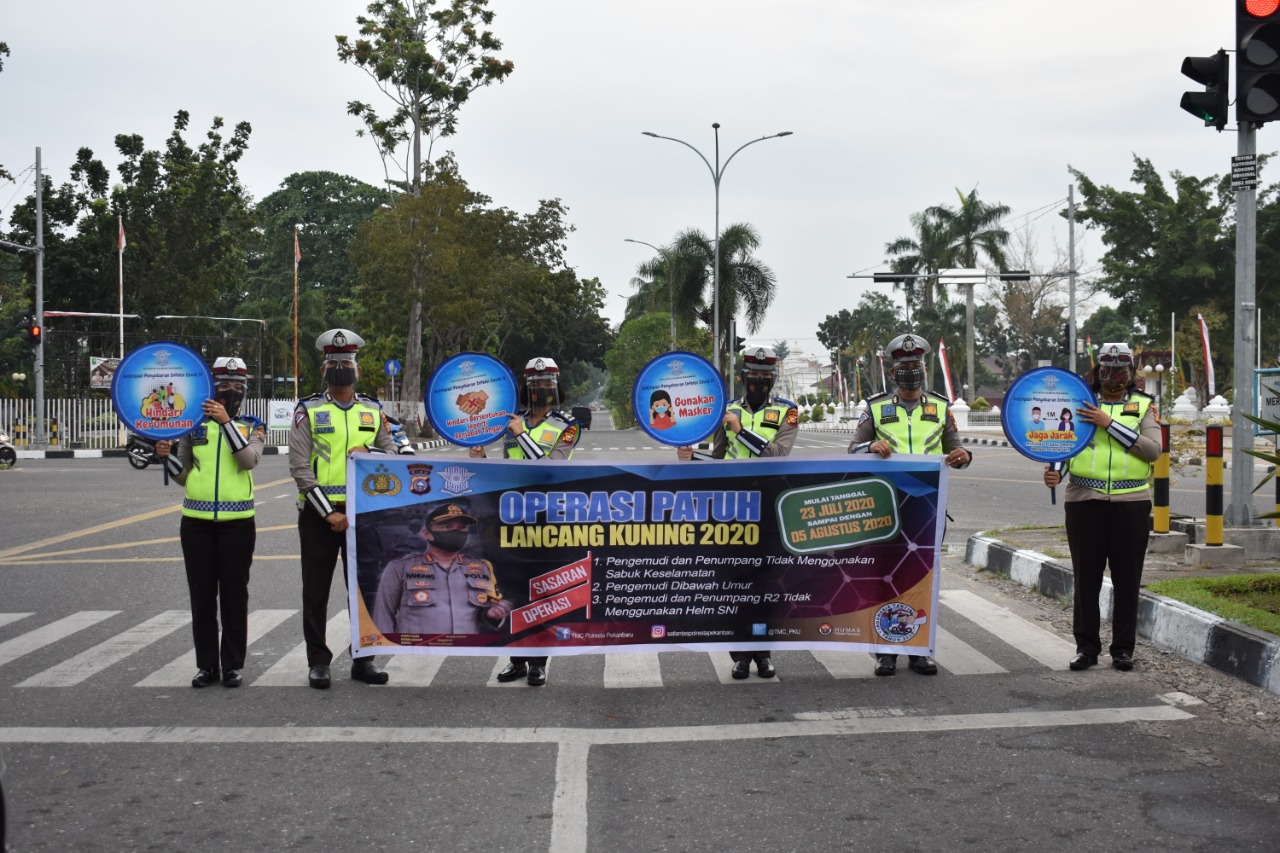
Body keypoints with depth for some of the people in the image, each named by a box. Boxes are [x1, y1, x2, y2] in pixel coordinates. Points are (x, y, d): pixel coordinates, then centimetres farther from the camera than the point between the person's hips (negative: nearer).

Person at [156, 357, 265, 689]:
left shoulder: (253, 426, 5)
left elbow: (249, 460, -16)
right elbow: (182, 475, 12)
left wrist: (227, 421, -21)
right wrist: (167, 455, -7)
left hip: (237, 523, -2)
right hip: (196, 523, 2)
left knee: (234, 595, 3)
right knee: (202, 596, 5)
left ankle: (233, 665, 11)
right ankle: (206, 665, 14)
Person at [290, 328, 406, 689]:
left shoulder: (374, 411, 9)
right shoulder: (308, 411, -1)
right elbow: (300, 467, -7)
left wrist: (368, 455, -14)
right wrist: (328, 513, -13)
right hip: (318, 514, -2)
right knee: (316, 591, 3)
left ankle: (363, 659, 16)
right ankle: (318, 661, 13)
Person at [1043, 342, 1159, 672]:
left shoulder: (1144, 406, 7)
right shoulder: (1081, 403, 10)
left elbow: (1153, 450, -8)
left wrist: (1110, 423, -13)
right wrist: (1054, 470, -15)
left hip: (1131, 503, 0)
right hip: (1084, 501, 0)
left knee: (1127, 580, 5)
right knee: (1086, 579, 4)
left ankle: (1123, 649, 15)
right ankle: (1086, 647, 14)